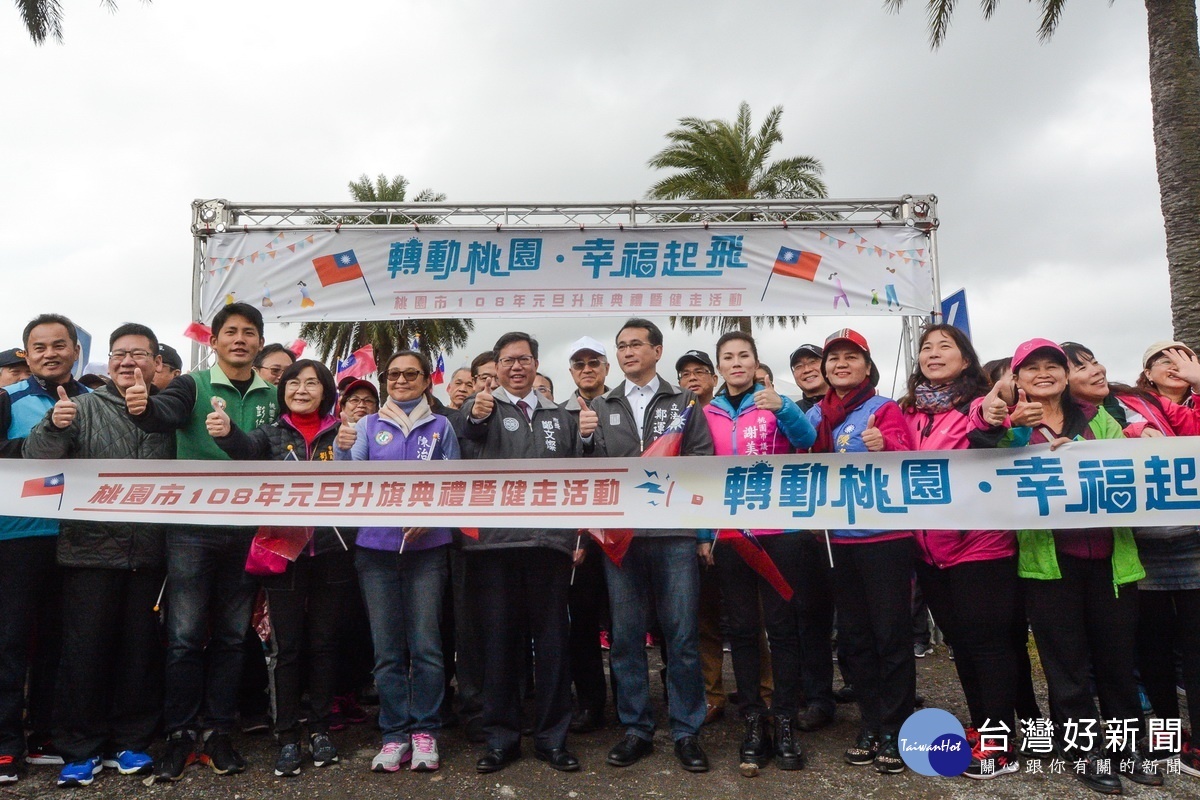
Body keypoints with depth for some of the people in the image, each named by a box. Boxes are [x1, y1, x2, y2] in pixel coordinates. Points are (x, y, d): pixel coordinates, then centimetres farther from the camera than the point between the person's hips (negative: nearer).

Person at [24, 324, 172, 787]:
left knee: (141, 649, 9)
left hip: (149, 553, 1)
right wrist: (53, 427, -24)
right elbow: (37, 457, -6)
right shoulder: (82, 408, 3)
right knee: (86, 649, 4)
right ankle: (79, 748, 18)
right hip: (91, 550, -1)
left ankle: (131, 741, 23)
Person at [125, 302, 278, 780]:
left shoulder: (273, 397, 8)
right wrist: (143, 407, -42)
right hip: (193, 527, -2)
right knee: (185, 635, 3)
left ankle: (217, 732, 23)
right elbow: (165, 414, -21)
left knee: (231, 636, 11)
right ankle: (180, 733, 18)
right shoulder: (194, 386, 0)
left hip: (248, 530, 3)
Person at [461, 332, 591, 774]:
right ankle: (501, 737, 20)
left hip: (550, 538, 2)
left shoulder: (559, 415, 16)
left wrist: (585, 438, -6)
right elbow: (467, 433, -19)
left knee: (552, 638, 8)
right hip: (495, 539, -2)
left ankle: (552, 737, 20)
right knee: (500, 639, 6)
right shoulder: (483, 407, 5)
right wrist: (476, 415, -43)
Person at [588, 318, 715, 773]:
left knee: (682, 635, 2)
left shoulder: (683, 402, 10)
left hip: (675, 533, -1)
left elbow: (702, 460, 1)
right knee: (625, 636, 7)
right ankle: (636, 730, 20)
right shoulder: (600, 407, 14)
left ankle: (686, 731, 16)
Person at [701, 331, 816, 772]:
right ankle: (754, 720, 17)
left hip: (778, 528, -2)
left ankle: (785, 722, 11)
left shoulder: (776, 404, 2)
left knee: (782, 625, 2)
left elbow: (807, 439, -17)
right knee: (741, 627, 7)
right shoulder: (707, 415, 7)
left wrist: (782, 408, -36)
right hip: (729, 532, 2)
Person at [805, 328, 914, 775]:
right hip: (838, 539, 5)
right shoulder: (816, 416, 11)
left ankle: (894, 730, 12)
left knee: (891, 634, 0)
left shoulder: (884, 409, -3)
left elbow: (906, 461, -19)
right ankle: (871, 724, 25)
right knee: (853, 635, 12)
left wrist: (884, 447, -38)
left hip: (885, 536, -5)